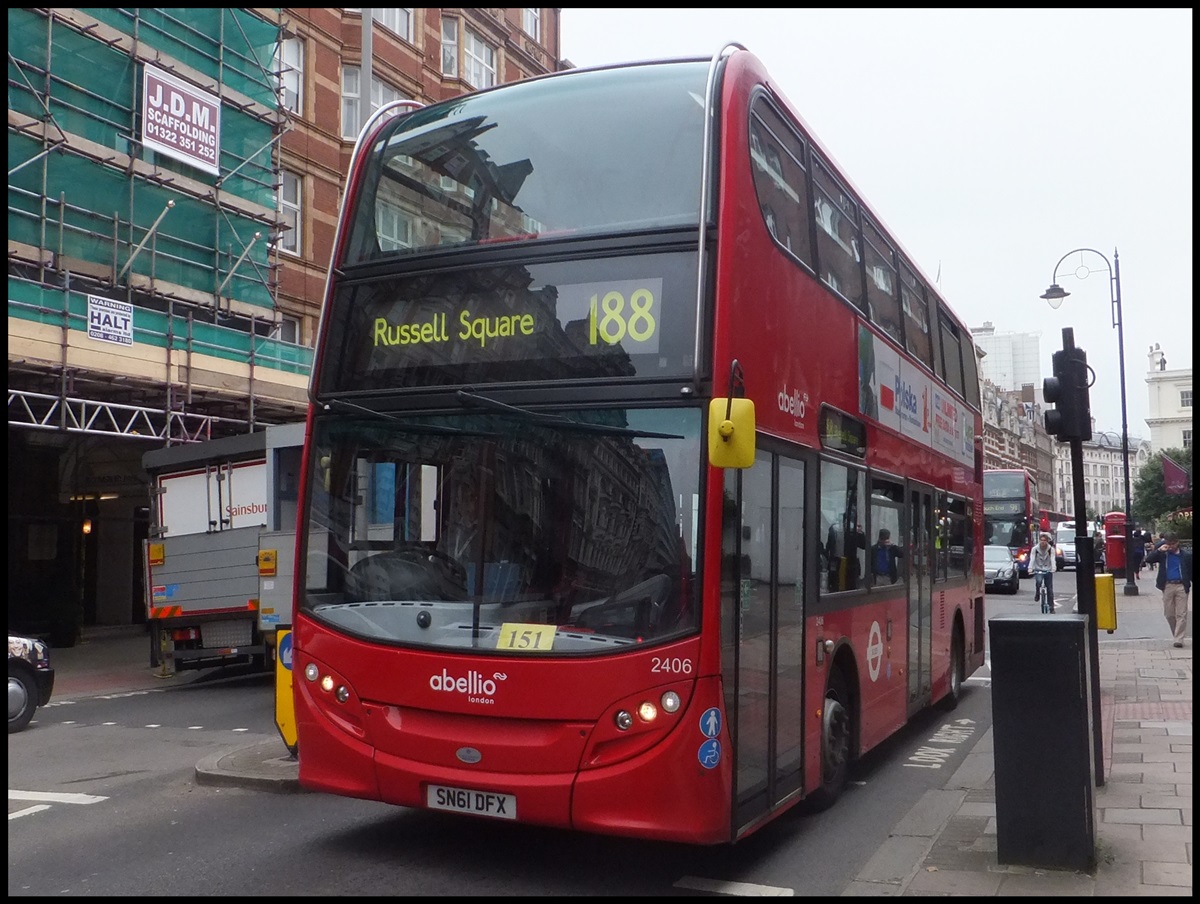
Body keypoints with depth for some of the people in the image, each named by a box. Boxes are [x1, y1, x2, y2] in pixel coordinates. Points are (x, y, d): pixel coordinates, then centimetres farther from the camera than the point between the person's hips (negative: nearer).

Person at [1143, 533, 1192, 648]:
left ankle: (1178, 638, -3)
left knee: (1181, 614, -4)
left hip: (1181, 586, -2)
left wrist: (1191, 586, -2)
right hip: (1167, 586, 2)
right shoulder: (1163, 554, 5)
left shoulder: (1186, 555, 2)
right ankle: (1176, 635, 25)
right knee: (1169, 613, 8)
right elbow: (1148, 559, -5)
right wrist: (1159, 550, -14)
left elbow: (1190, 571, 6)